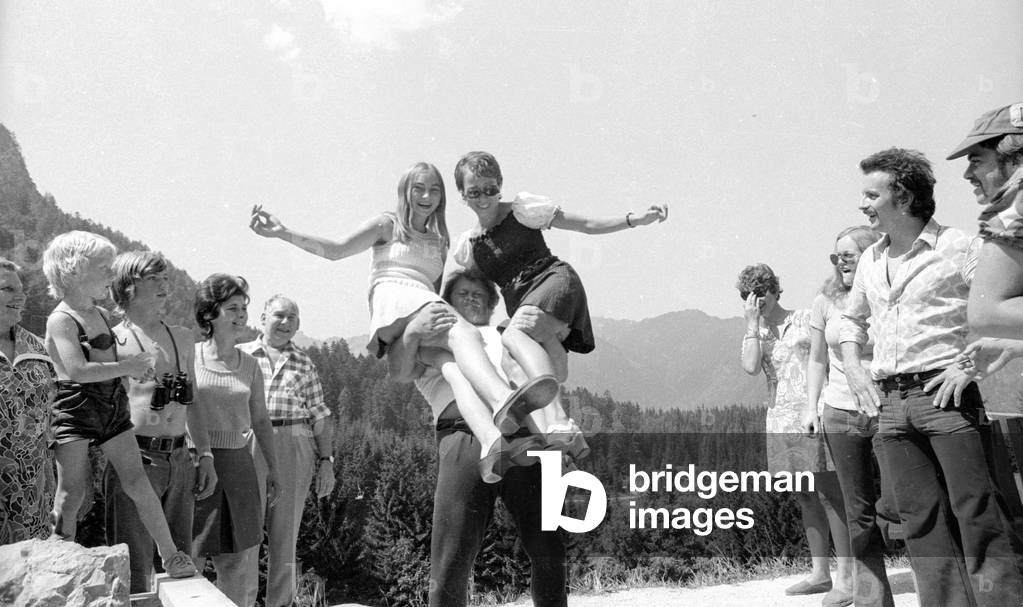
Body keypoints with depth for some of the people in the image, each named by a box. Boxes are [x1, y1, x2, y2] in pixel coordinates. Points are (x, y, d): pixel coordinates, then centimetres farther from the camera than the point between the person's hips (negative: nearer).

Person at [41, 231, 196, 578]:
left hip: (112, 407, 7)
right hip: (75, 409, -6)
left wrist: (134, 368, 11)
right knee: (71, 494, 0)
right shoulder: (61, 320, -10)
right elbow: (77, 370, -23)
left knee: (137, 482, 2)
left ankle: (171, 555, 7)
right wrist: (127, 366, -16)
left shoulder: (102, 315, 15)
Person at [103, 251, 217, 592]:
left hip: (179, 460, 6)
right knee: (134, 570, -1)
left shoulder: (183, 339, 15)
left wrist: (205, 455, 15)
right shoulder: (113, 341, -3)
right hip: (135, 461, -6)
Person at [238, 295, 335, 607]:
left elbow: (319, 415, 12)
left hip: (295, 449, 2)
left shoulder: (304, 363, 12)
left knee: (285, 533, 6)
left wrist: (326, 460, 5)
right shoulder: (239, 355, 8)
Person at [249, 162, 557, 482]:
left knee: (455, 367, -33)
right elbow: (335, 249, 10)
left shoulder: (440, 241, 36)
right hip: (392, 301, -4)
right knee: (461, 332, -39)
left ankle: (490, 443, -60)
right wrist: (283, 233, 0)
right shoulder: (388, 225, 22)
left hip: (427, 311, 5)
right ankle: (502, 399, -67)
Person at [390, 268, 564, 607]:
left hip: (523, 440, 2)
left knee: (548, 551, -1)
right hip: (464, 437, -2)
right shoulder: (430, 340, 27)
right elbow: (399, 372, 6)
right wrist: (410, 334, -11)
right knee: (452, 560, -8)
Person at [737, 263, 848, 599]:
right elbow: (750, 368, -6)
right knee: (805, 497, 10)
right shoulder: (754, 335, 14)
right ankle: (819, 573, 18)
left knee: (828, 492, -8)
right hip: (780, 418, 5)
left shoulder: (805, 319, 2)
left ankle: (845, 576, -4)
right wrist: (752, 322, -6)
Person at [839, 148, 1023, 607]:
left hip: (943, 393, -6)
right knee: (920, 518, 7)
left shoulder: (958, 247, -4)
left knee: (976, 511, -6)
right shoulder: (870, 260, 15)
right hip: (888, 401, 6)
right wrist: (854, 371, 14)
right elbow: (851, 319, 28)